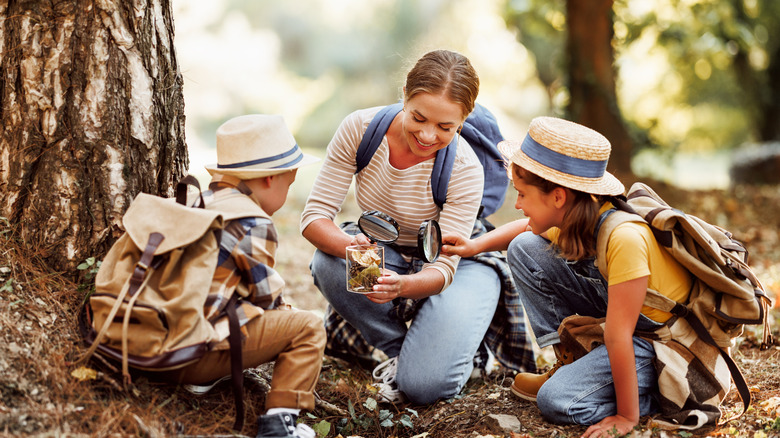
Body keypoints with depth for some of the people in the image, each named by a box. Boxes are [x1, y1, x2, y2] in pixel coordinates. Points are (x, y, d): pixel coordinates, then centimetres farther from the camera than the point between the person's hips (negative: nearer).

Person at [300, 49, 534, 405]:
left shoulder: (464, 169, -27)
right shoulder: (360, 128, -21)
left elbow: (444, 268, -28)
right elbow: (314, 216, -21)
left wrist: (402, 285, -52)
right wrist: (350, 245, -45)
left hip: (459, 263, -3)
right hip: (383, 252, 4)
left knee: (425, 386, -25)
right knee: (328, 264, -32)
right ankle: (395, 348, -4)